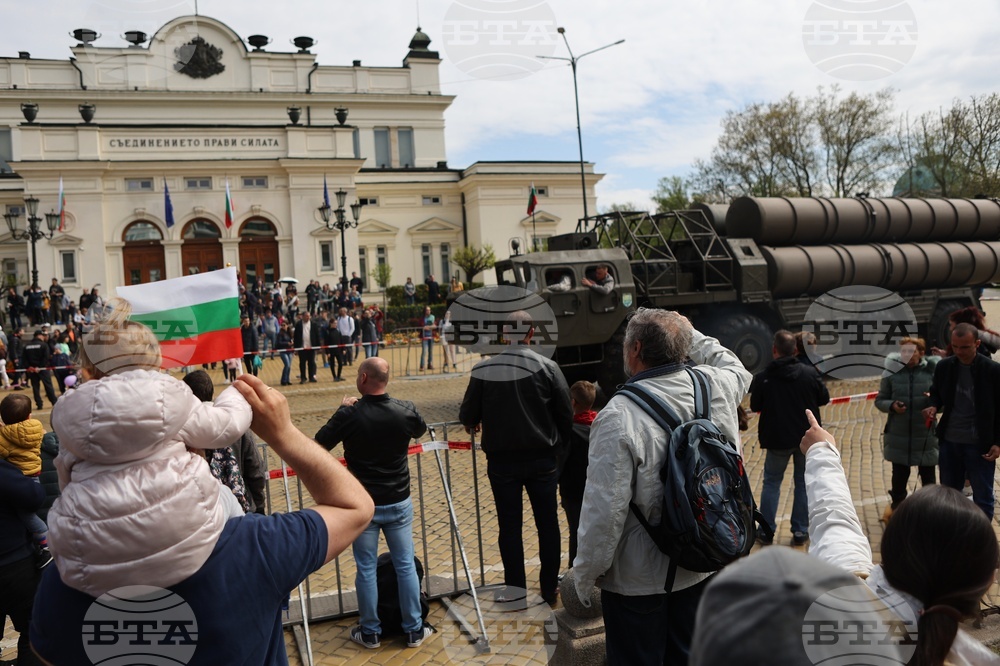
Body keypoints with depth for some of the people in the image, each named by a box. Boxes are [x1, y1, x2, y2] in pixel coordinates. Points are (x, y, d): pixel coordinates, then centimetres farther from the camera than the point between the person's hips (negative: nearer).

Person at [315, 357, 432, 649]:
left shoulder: (349, 414, -18)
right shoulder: (405, 411, -10)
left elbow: (319, 445, -4)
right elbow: (421, 430, 14)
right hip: (399, 503, 2)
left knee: (366, 569, 11)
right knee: (406, 566, 12)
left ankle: (370, 632, 23)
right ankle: (414, 629, 22)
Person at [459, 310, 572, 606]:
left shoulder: (483, 370, -11)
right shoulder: (547, 367, -10)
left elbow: (468, 417, -5)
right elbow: (566, 413, -5)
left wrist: (473, 422, 19)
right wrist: (558, 444, 13)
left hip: (502, 461, 0)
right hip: (542, 459, 1)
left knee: (509, 523, 13)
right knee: (547, 523, 13)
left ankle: (515, 585, 18)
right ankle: (550, 586, 22)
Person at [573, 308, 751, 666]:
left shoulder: (619, 415, -27)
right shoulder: (716, 386, -9)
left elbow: (605, 510, -25)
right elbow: (738, 370, 19)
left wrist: (584, 574, -11)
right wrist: (687, 334, 15)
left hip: (638, 580, -6)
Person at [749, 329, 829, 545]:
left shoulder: (763, 378, -15)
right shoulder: (809, 373, -11)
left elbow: (755, 406, -2)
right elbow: (824, 398, 2)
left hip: (778, 439, -1)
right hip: (807, 437, 1)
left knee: (771, 483, 14)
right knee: (804, 483, 14)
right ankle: (800, 531, 17)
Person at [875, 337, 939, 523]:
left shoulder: (932, 371, -7)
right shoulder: (893, 372, -6)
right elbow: (879, 401, 1)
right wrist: (892, 405, -18)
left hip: (926, 435, -1)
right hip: (899, 435, 1)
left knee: (928, 477, 13)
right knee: (899, 476, 16)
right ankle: (896, 506, 37)